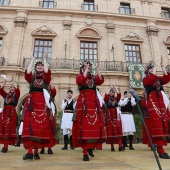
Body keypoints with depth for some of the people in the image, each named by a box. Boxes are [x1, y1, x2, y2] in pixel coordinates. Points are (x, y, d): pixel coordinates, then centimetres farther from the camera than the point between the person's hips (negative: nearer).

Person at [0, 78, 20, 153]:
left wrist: (15, 83, 0)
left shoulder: (16, 95, 6)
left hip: (12, 113, -4)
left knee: (8, 129, -6)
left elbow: (17, 90, -13)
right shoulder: (6, 95, 16)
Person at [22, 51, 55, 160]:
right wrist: (32, 60, 7)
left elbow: (47, 72, -8)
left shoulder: (46, 78, 13)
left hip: (42, 102, 0)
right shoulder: (31, 77, 15)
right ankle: (30, 152, -10)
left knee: (41, 126, -4)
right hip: (31, 102, 1)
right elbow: (27, 72, -5)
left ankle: (36, 152, 2)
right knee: (30, 125, -9)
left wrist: (45, 59, 2)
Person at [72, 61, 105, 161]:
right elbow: (80, 81, -15)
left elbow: (101, 81, -3)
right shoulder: (79, 76, 10)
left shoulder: (94, 78, 19)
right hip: (84, 103, -4)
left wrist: (97, 69, -7)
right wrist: (86, 70, -12)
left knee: (96, 125, 0)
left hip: (94, 103, 4)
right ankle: (85, 152, -4)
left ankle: (91, 147, 20)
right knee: (84, 126, -9)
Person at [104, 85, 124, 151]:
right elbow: (106, 95, -14)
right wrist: (109, 88, -8)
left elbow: (119, 94, -5)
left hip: (116, 116, 2)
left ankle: (120, 146, -9)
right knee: (111, 131, -2)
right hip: (110, 117, -2)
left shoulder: (116, 99, 10)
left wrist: (115, 88, -3)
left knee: (118, 130, -6)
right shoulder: (107, 100, 5)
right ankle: (112, 147, 5)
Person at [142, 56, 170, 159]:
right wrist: (155, 69, -1)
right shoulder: (145, 79, 7)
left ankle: (160, 148, 11)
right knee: (157, 123, -14)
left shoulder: (159, 79, 22)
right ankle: (161, 150, -15)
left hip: (161, 101, 6)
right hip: (153, 101, -6)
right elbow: (152, 79, -16)